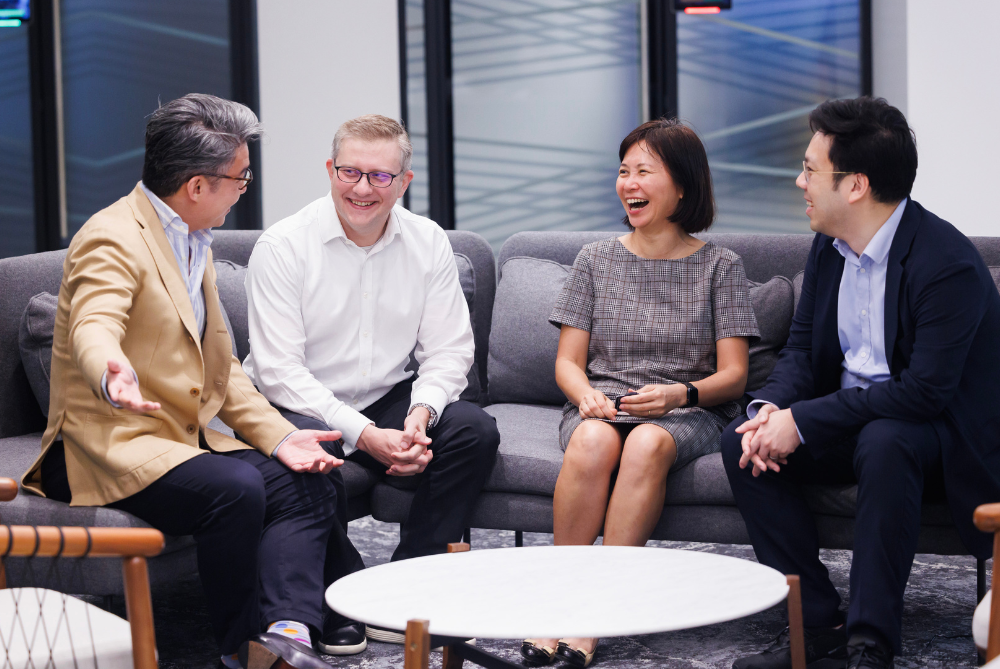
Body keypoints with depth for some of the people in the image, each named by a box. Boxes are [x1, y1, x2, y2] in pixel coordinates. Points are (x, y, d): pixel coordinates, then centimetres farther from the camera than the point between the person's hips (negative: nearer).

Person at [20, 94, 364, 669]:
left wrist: (279, 435, 2)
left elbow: (221, 366, 17)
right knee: (235, 489, -32)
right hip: (113, 446, -9)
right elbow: (94, 331, -34)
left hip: (187, 440, 9)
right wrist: (115, 381, -58)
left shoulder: (194, 242, 15)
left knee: (309, 480, -10)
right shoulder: (113, 239, -14)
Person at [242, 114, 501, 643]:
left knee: (475, 431, -20)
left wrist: (421, 414, -21)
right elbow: (279, 371, -17)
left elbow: (448, 350, 1)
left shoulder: (429, 244, 1)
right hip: (302, 407, -4)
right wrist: (364, 435, -27)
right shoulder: (282, 247, -12)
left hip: (388, 400, 4)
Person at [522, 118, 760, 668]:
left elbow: (732, 375, 2)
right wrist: (587, 395, -12)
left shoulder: (720, 266, 7)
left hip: (690, 413, -1)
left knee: (647, 443, -37)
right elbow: (567, 362, 11)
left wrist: (679, 394, -19)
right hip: (600, 402, 2)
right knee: (593, 440, -35)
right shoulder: (596, 260, 13)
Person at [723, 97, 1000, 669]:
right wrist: (773, 407, -15)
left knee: (885, 441, -39)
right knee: (741, 441, -14)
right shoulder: (830, 245, 2)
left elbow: (924, 390, -29)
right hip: (852, 419, 7)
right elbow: (803, 348, 8)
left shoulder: (949, 264, -23)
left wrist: (803, 422, -28)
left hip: (936, 433, -7)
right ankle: (817, 620, -12)